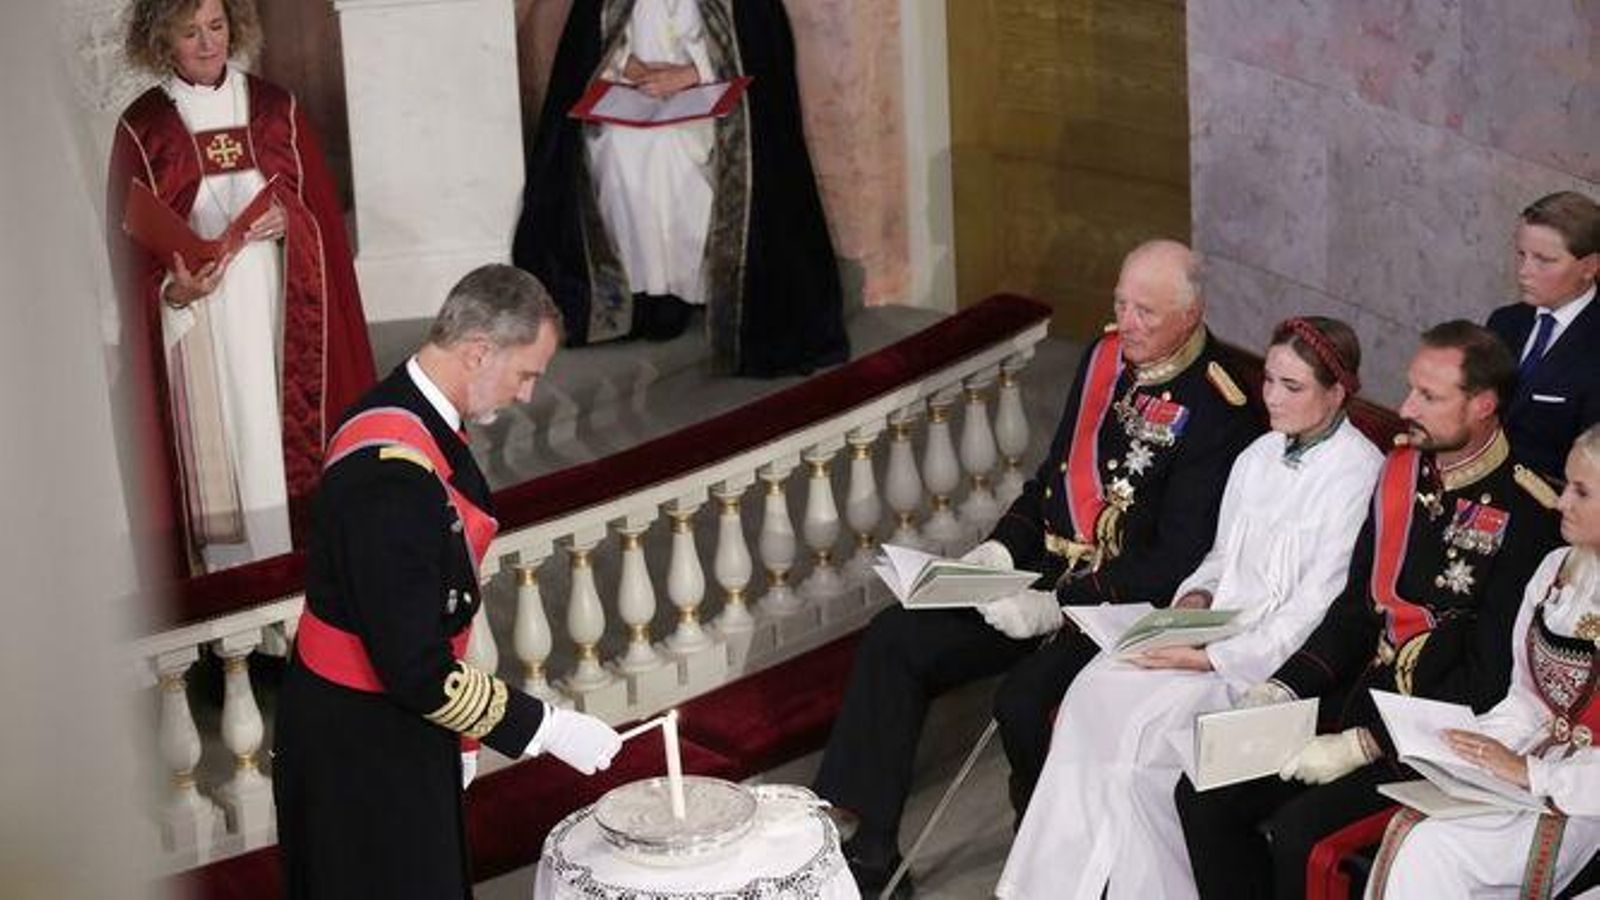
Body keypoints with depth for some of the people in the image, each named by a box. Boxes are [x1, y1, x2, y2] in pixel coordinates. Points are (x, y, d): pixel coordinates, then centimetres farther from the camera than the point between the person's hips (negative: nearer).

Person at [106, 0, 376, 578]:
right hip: (196, 329, -2)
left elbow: (324, 215, 8)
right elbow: (129, 249, -1)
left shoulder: (276, 110, 6)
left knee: (289, 442, 3)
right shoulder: (142, 129, -1)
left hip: (282, 318, 2)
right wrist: (173, 289, -19)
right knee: (217, 458, -1)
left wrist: (287, 221, -13)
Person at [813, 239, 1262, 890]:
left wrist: (1060, 606, -23)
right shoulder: (1105, 356, 9)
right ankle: (859, 843, 2)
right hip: (1041, 571, 8)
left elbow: (1175, 562, -19)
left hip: (1125, 606, -8)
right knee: (892, 642, -4)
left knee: (1024, 702, -31)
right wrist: (1001, 548, 3)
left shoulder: (1217, 411, -16)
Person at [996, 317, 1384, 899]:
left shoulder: (1358, 473, -11)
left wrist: (1212, 659, -18)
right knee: (1094, 691, -16)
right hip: (1218, 629, 7)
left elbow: (1319, 606, -15)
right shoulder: (1260, 456, 14)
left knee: (1148, 723, -25)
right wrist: (1195, 597, 0)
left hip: (1280, 661, -7)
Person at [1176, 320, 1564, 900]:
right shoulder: (1402, 473, 8)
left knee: (1297, 832, -25)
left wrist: (1364, 745, -18)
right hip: (1360, 698, 8)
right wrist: (1281, 690, 0)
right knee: (1203, 796, -5)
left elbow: (1491, 679, -17)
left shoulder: (1526, 515, -16)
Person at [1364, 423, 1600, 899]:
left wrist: (1530, 772, -16)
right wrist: (1474, 749, -2)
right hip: (1526, 772, 6)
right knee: (1406, 830, -19)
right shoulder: (1557, 569, 10)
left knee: (1429, 848, -24)